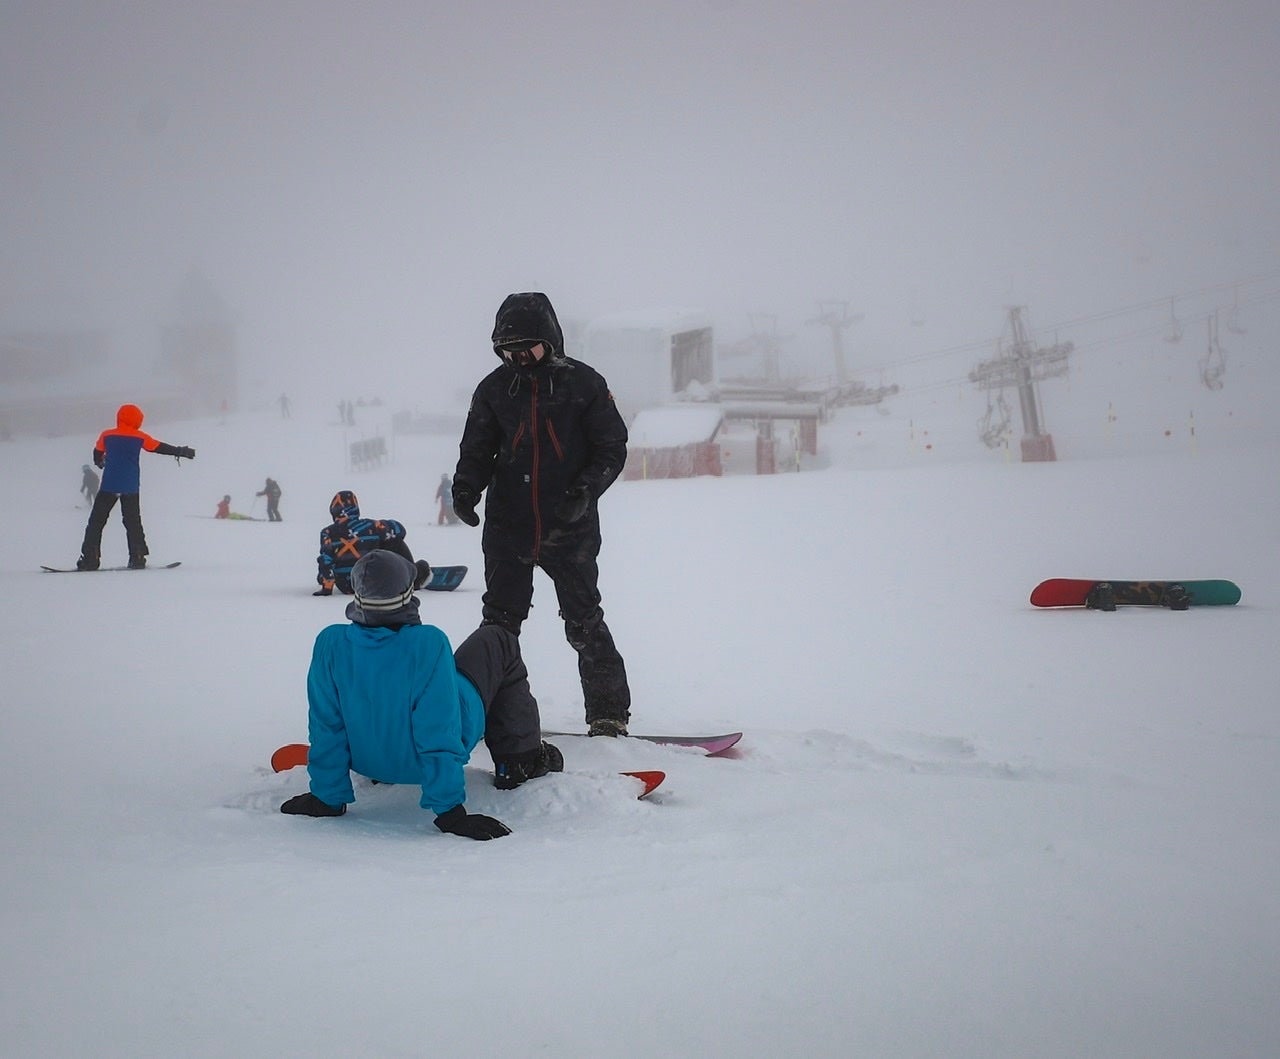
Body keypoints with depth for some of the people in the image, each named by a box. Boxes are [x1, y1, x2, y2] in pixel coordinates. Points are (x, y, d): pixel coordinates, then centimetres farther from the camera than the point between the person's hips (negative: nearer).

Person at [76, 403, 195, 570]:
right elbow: (161, 448, 11)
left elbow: (97, 454, 19)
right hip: (130, 488, 1)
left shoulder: (106, 436, 3)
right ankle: (137, 558, 6)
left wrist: (99, 462, 43)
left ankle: (90, 558, -4)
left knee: (96, 521, 3)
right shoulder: (140, 437, 0)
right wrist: (181, 452, 25)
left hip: (108, 487, -1)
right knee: (133, 522, 12)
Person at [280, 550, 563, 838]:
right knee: (497, 642, 14)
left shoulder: (331, 643, -24)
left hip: (369, 762, 4)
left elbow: (327, 728, -14)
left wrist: (327, 798, -2)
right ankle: (520, 762, 20)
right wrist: (450, 812, -24)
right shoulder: (428, 643, -34)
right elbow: (439, 735, -31)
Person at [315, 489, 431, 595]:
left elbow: (326, 560, -17)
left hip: (345, 587, 1)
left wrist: (326, 588, -10)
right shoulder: (370, 526, -12)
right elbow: (398, 530, 0)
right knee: (396, 543, 18)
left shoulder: (328, 534, -13)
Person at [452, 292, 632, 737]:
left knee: (584, 623, 1)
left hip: (569, 528, -3)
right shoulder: (494, 388, 5)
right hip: (507, 526, 3)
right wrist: (465, 487, -9)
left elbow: (612, 446, -1)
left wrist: (585, 490, -17)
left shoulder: (582, 383, -3)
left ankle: (609, 713, 11)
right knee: (499, 622, 7)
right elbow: (477, 451, 11)